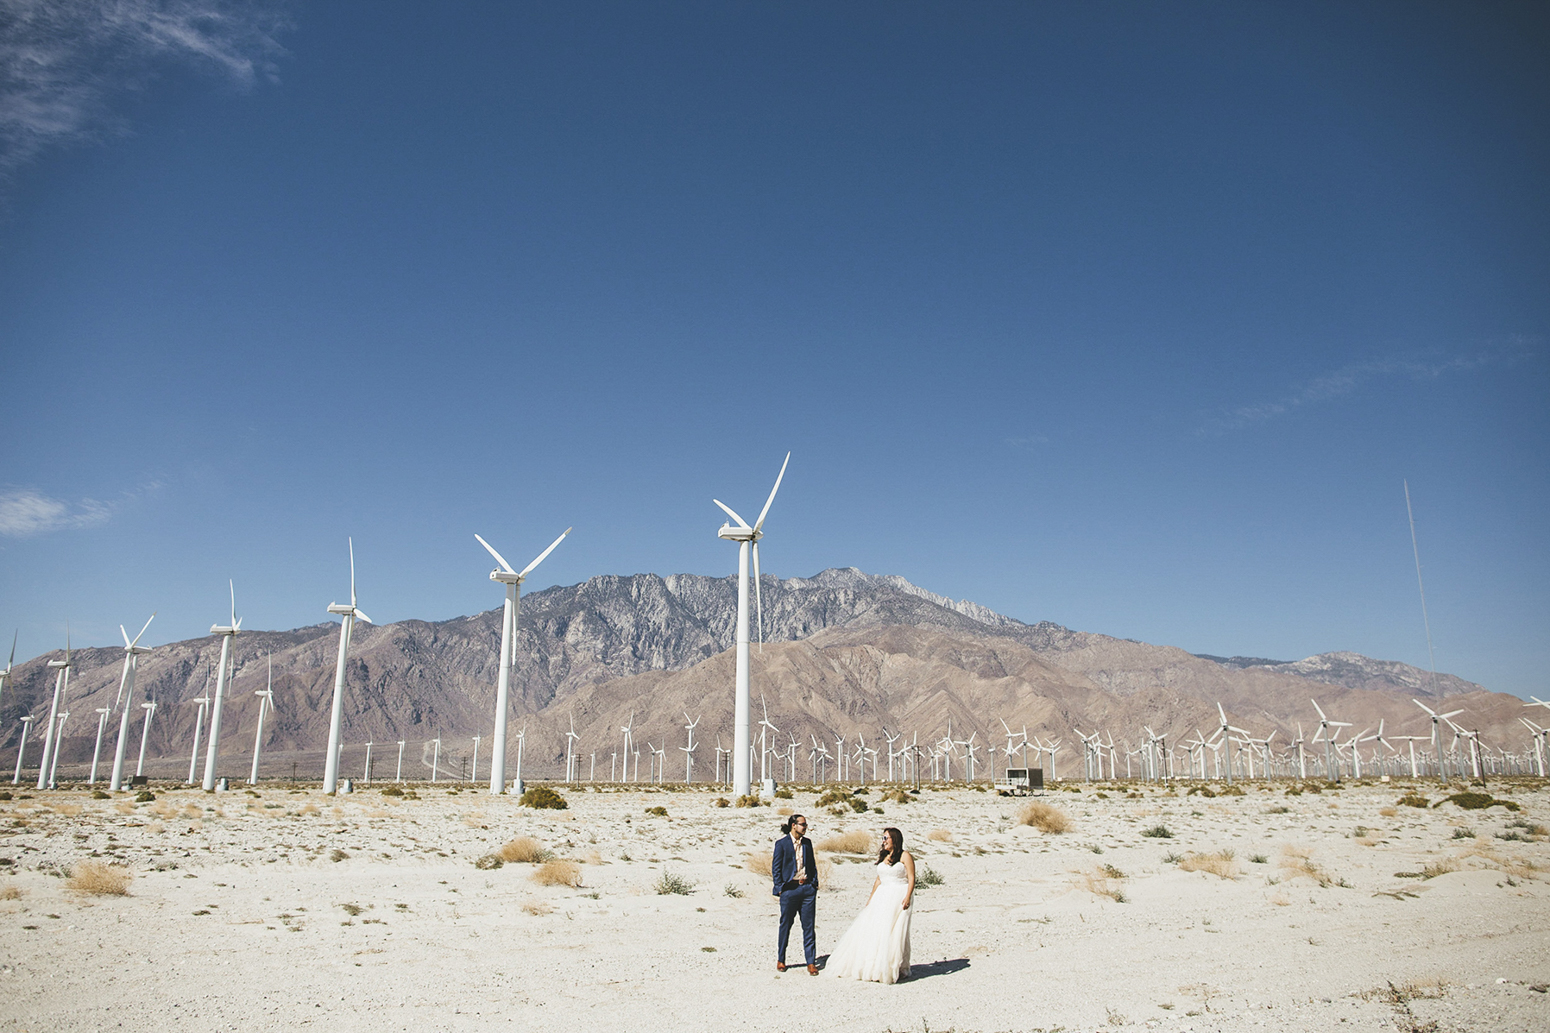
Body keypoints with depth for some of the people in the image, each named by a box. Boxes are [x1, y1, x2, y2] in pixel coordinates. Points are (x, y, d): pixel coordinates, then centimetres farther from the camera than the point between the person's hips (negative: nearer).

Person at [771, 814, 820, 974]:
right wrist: (780, 888, -7)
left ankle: (811, 962, 9)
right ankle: (780, 960, 22)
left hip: (807, 888, 4)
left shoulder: (807, 843, 10)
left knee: (808, 926, 3)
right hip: (789, 889, -3)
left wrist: (814, 883, 6)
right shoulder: (781, 843, -4)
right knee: (785, 925, 7)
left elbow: (812, 864, 16)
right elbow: (775, 867, -2)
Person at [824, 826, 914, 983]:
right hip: (882, 897, 7)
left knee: (895, 932, -7)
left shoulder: (905, 856, -4)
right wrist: (871, 898, 16)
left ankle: (900, 969, 3)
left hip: (899, 896, -7)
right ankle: (875, 967, 10)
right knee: (873, 930, 2)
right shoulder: (883, 857, 16)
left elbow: (911, 878, -9)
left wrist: (908, 897, -20)